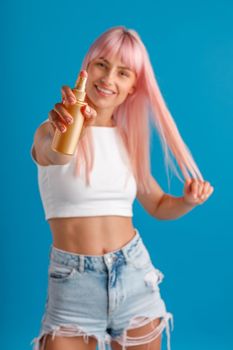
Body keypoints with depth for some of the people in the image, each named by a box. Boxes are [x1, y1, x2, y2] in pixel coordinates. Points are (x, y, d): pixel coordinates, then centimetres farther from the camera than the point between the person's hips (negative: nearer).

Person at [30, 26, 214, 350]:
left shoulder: (129, 139, 6)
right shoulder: (50, 131, -7)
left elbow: (158, 206, 16)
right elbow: (58, 154, -32)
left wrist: (188, 200, -5)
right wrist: (67, 130, -54)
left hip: (133, 274, 4)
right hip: (73, 281, -3)